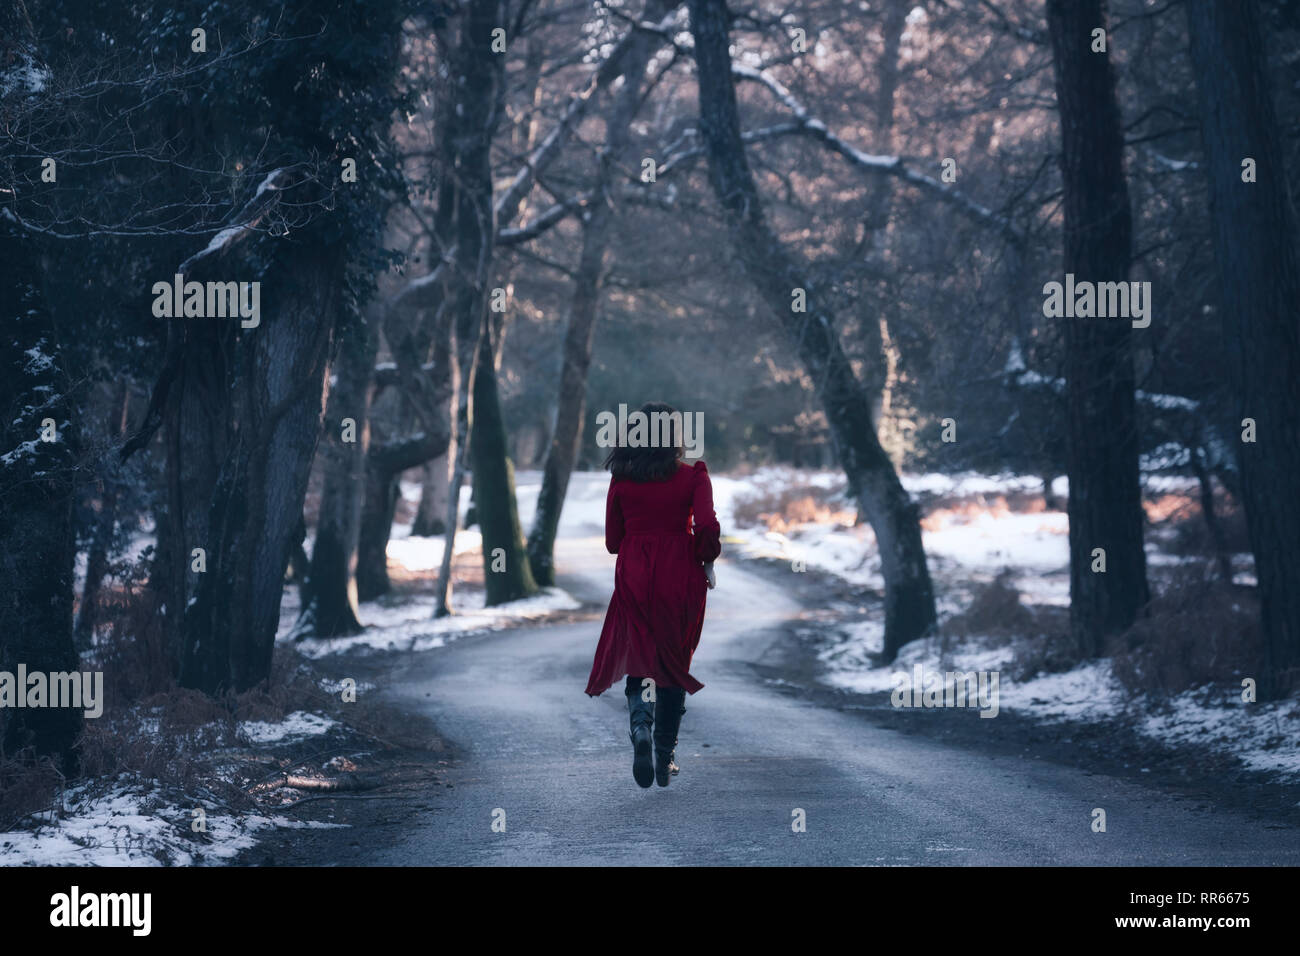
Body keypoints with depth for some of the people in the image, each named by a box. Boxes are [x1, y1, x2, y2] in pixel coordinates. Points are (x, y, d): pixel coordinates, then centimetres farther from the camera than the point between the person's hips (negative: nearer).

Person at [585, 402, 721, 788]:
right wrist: (706, 561, 1)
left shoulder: (621, 481, 0)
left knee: (637, 660, 10)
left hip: (633, 578, 1)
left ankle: (641, 727, -21)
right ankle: (666, 757, 13)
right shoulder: (692, 476, -6)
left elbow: (613, 541, 4)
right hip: (680, 578, -1)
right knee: (674, 665, 13)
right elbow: (706, 526, -17)